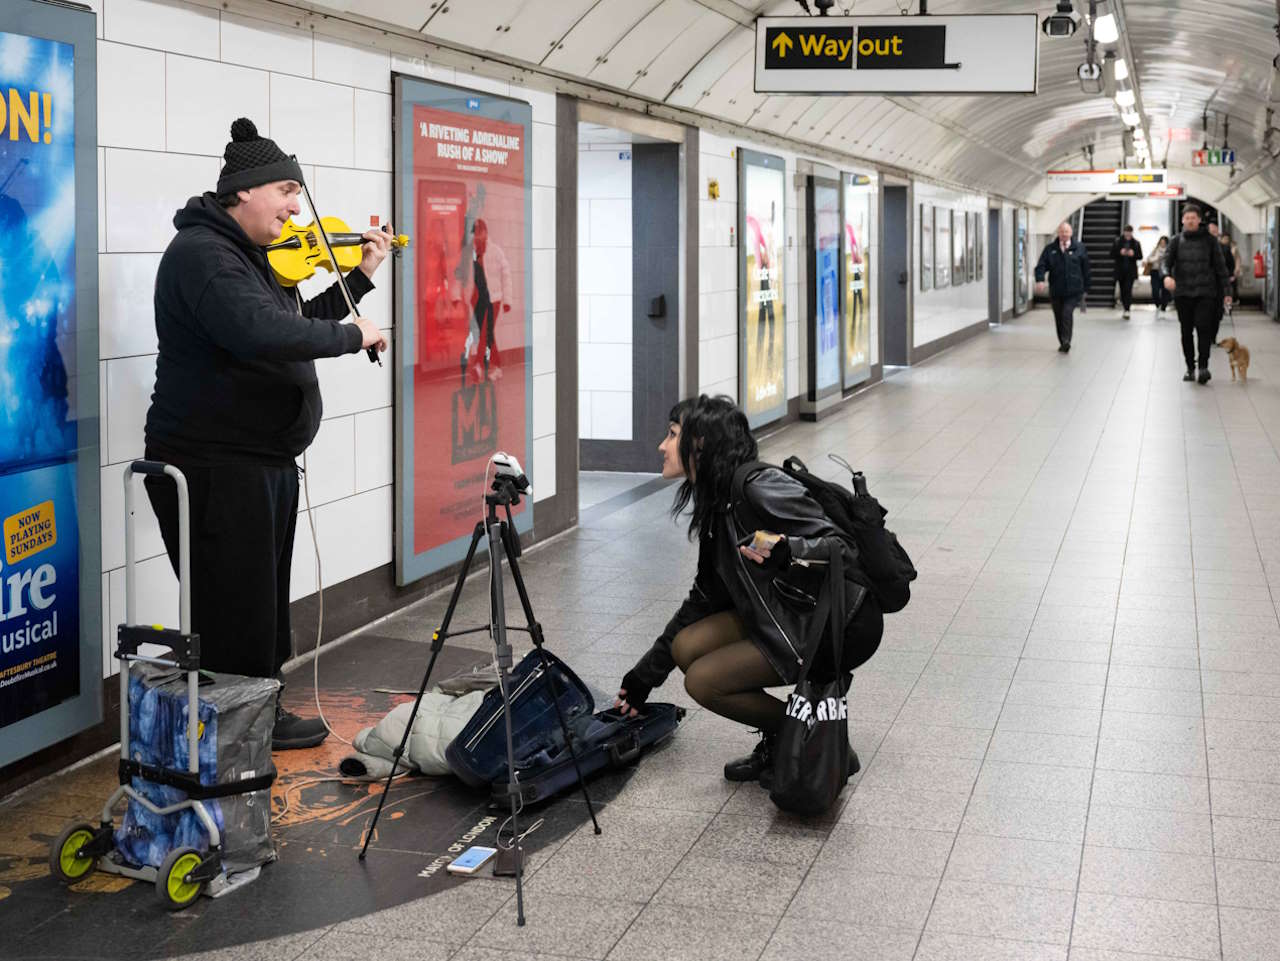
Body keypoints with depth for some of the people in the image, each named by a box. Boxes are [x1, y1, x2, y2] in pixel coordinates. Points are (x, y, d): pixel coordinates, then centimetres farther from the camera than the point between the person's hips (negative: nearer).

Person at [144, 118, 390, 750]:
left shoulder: (247, 255, 15)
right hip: (214, 469, -11)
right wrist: (352, 335, -23)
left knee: (264, 609, 20)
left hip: (262, 464, 11)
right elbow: (263, 335, -34)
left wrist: (361, 276, 18)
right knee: (233, 623, -5)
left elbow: (298, 324, 25)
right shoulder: (201, 253, -19)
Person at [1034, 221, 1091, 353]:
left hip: (1073, 291, -2)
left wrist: (1085, 288, 6)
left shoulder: (1079, 248, 4)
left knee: (1067, 313, -20)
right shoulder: (1050, 249, 5)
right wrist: (1040, 280, -23)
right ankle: (1063, 343, 24)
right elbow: (1041, 266, -3)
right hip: (1056, 291, 3)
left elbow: (1085, 269, 8)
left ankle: (1066, 341, -19)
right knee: (1058, 317, 9)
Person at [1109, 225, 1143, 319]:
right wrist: (1120, 253, -17)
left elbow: (1140, 256, 4)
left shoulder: (1136, 243, 3)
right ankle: (1126, 308, 26)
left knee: (1128, 289, -13)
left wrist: (1134, 254, -16)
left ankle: (1127, 310, -18)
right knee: (1122, 289, 9)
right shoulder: (1117, 241, 3)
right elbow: (1112, 255, 1)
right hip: (1120, 270, 2)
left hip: (1131, 270, -2)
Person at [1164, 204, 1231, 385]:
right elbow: (1167, 259, -4)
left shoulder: (1209, 241, 6)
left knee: (1203, 328, -15)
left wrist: (1226, 292, 3)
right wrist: (1167, 275, -27)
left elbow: (1220, 267, 7)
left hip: (1205, 293, -2)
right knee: (1186, 332, 5)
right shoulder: (1176, 241, 8)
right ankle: (1190, 368, 14)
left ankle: (1203, 366, -16)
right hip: (1182, 293, 2)